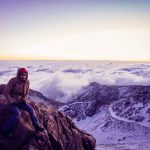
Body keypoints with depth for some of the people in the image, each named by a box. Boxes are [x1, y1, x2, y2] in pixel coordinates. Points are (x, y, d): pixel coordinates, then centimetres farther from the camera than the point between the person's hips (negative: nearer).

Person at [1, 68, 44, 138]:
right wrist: (12, 101, -19)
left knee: (31, 109, -15)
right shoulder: (13, 81, -18)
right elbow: (6, 92, -15)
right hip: (12, 102, -5)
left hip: (21, 101, 5)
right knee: (17, 114, -27)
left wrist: (24, 100, -6)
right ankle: (5, 130, -14)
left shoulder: (27, 82, -3)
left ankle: (37, 126, -6)